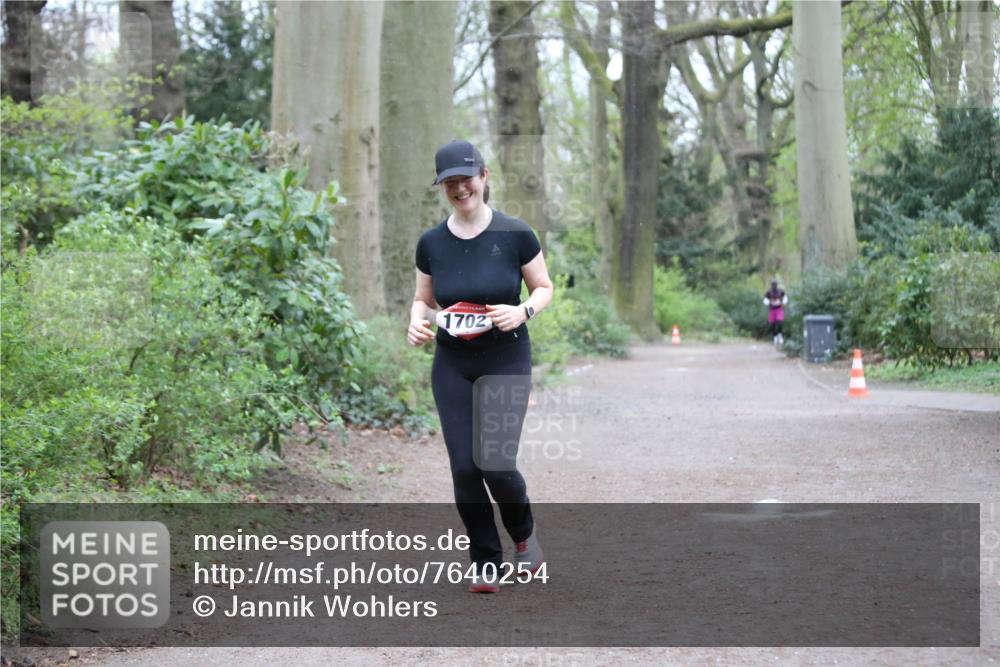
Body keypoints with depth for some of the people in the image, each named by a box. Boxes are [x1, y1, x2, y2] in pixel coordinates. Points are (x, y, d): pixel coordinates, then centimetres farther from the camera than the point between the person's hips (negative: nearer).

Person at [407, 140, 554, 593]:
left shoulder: (515, 235, -8)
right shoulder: (432, 243, 0)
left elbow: (544, 287, 4)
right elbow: (423, 298, 13)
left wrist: (523, 311, -17)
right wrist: (417, 322, -9)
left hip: (506, 360, -3)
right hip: (452, 364, 3)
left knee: (496, 466, -11)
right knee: (464, 468, -4)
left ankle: (524, 534, 22)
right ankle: (486, 564, 14)